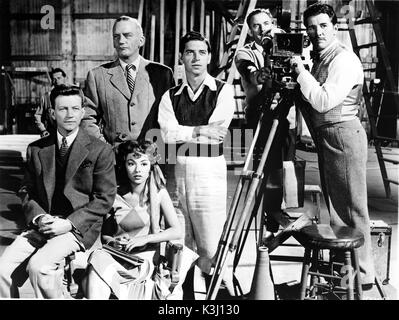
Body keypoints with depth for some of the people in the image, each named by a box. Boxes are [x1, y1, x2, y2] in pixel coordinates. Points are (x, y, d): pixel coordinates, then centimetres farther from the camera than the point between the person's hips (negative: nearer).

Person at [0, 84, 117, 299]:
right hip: (42, 224, 4)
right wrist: (38, 217, -7)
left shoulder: (100, 151, -2)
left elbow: (105, 199, -5)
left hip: (79, 227, -4)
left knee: (38, 266, -27)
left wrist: (69, 223, -14)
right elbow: (26, 192, 14)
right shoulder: (36, 150, 11)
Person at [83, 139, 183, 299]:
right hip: (116, 255, 3)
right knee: (98, 256, -32)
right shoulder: (115, 195, 6)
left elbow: (177, 231, -4)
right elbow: (104, 234, 12)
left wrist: (145, 239, -15)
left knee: (97, 269, -30)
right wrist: (112, 241, -10)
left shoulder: (159, 193, 2)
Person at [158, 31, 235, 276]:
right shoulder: (171, 96, 12)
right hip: (178, 170, 3)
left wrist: (183, 133, -3)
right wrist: (200, 131, -12)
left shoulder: (223, 91, 3)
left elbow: (218, 134, -8)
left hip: (211, 168, -3)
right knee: (182, 241, 10)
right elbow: (167, 133, -3)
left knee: (210, 246, -2)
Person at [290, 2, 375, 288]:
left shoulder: (344, 59, -12)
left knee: (350, 208, -3)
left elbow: (323, 102, -22)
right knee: (335, 207, 15)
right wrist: (297, 79, 4)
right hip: (326, 137, 10)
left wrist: (300, 70, -15)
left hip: (343, 136, -10)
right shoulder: (320, 59, 17)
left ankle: (362, 274, 8)